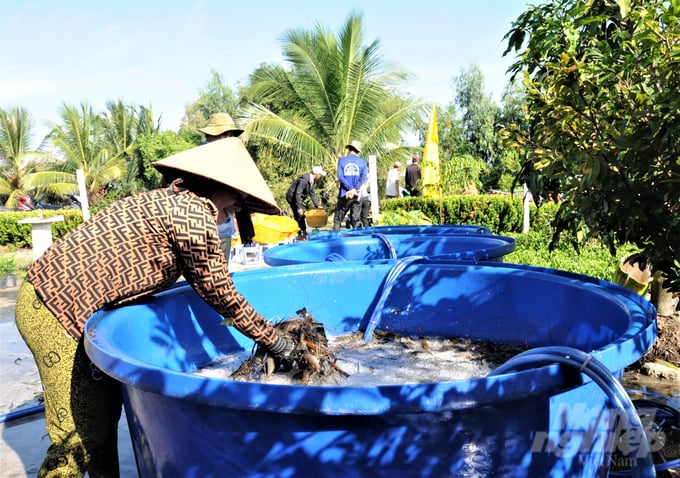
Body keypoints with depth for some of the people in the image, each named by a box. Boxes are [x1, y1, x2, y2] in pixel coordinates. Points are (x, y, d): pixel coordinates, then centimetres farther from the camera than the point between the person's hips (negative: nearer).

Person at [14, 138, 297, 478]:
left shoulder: (168, 201, 13)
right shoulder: (193, 213, -15)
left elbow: (205, 283, 20)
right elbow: (222, 296, -9)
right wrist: (274, 341, 2)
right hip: (57, 310, -10)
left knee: (105, 407, 16)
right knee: (82, 432, -3)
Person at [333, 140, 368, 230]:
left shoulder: (342, 160, 1)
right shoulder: (362, 161, 4)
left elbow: (340, 176, -10)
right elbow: (364, 177, -8)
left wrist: (351, 188, -12)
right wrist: (356, 189, -13)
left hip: (344, 195, -1)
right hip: (358, 195, 1)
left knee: (338, 219, 5)